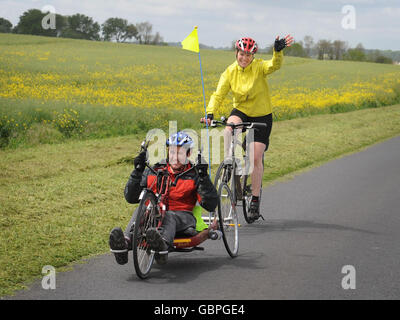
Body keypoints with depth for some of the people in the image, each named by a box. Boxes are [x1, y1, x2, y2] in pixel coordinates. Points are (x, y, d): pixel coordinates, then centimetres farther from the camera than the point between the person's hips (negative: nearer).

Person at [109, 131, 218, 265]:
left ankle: (162, 245, -70)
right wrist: (137, 172, 0)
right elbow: (131, 198, 12)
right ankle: (125, 243, -59)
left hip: (182, 216, -2)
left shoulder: (193, 175, 11)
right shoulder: (153, 171, 17)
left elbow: (211, 205, 0)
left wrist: (203, 177, -10)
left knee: (168, 217, -37)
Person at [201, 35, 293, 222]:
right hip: (241, 111, 2)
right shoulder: (230, 72, -8)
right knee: (228, 130, -35)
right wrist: (209, 113, -32)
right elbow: (218, 95, -15)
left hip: (261, 116, -2)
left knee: (256, 158, -6)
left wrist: (278, 51, -58)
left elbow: (275, 65, -37)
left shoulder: (259, 67, -16)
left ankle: (255, 200, 7)